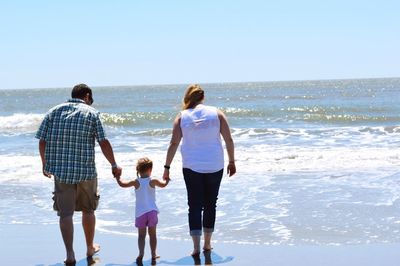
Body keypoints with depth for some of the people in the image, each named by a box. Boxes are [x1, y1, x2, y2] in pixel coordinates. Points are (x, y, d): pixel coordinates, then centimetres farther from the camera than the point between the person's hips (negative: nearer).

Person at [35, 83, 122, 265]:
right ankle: (90, 248, 31)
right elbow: (103, 143, -8)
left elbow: (42, 141, 4)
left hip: (60, 170, 1)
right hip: (86, 170, -1)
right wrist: (114, 165, 2)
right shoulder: (91, 113, -2)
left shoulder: (54, 111, 6)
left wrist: (45, 164, 17)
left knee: (65, 213, 2)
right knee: (88, 210, 17)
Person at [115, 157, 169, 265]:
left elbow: (122, 184, -4)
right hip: (152, 211, 0)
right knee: (152, 234, 11)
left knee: (141, 235, 6)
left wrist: (118, 177, 16)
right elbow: (163, 184, 10)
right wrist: (167, 179, 32)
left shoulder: (136, 182, -6)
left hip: (140, 212, 0)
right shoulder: (153, 181, -5)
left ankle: (141, 254, -10)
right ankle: (153, 255, 14)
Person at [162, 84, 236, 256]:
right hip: (214, 167, 1)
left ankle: (196, 246, -4)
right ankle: (207, 244, 21)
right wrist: (232, 162, 10)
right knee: (210, 204, 14)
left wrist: (167, 167, 0)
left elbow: (174, 143, -6)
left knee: (194, 205, 5)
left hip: (191, 167, -1)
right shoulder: (216, 113, -1)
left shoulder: (182, 116, -3)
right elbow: (229, 140, -1)